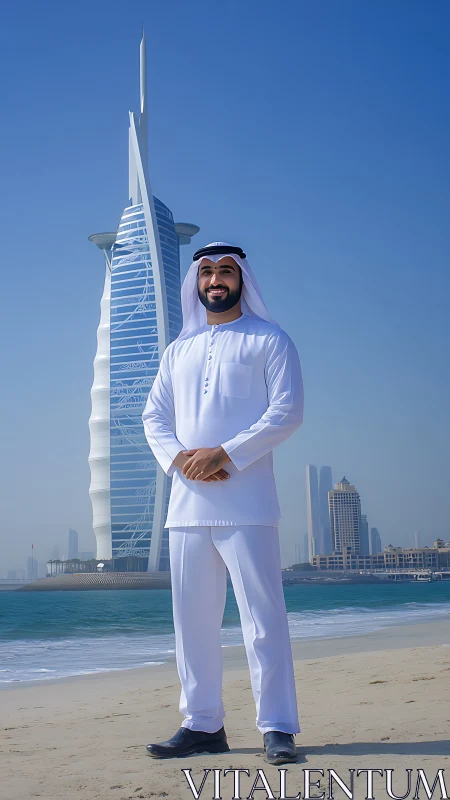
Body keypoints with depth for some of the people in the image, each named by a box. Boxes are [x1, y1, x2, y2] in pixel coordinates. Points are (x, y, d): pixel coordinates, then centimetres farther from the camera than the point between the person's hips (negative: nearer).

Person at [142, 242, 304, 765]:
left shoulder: (269, 340, 5)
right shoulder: (178, 350, 21)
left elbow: (288, 411, -6)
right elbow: (154, 415, 16)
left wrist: (225, 454, -15)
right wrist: (177, 456, -6)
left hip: (245, 501, -5)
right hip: (187, 502, 5)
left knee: (262, 618, -5)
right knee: (192, 620, 8)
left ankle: (277, 728, 2)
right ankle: (203, 724, 18)